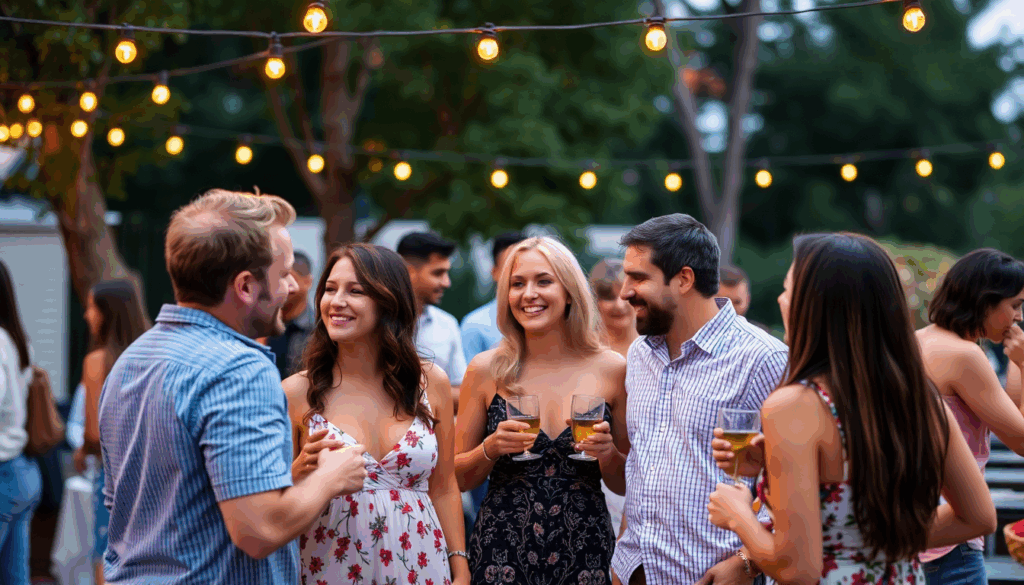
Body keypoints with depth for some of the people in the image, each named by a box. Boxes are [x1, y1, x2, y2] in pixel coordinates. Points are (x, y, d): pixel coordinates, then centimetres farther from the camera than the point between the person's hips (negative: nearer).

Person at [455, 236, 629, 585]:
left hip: (585, 553, 1)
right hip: (502, 554, 0)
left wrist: (609, 454, -12)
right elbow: (458, 479, 5)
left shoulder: (612, 370, 0)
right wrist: (491, 449, -13)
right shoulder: (486, 370, -1)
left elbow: (624, 486, 8)